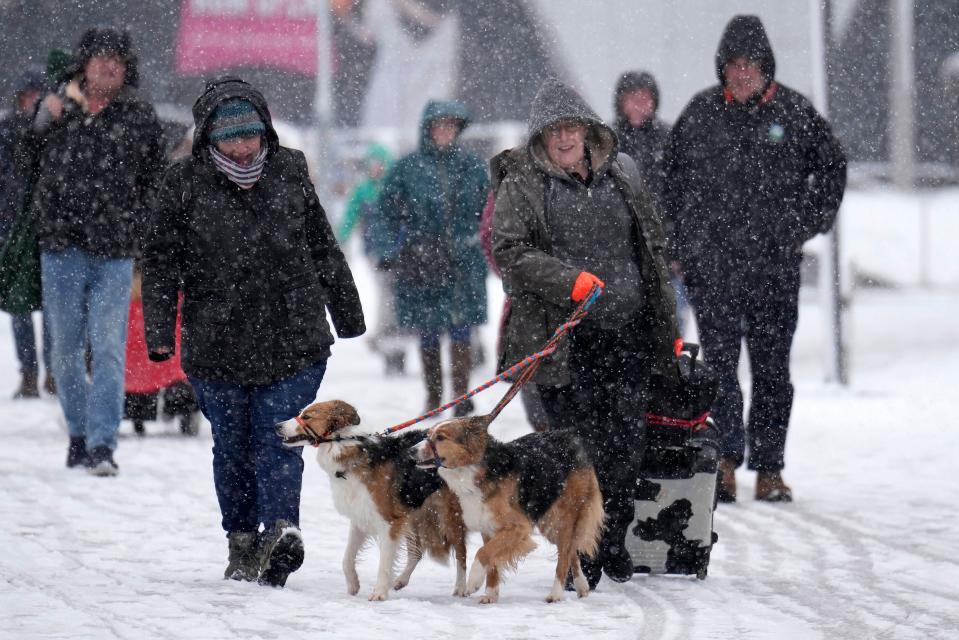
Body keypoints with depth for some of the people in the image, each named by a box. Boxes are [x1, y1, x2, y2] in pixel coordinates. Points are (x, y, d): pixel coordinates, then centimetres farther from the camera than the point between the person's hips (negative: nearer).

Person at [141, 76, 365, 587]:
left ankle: (280, 530, -22)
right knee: (232, 447, 8)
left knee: (277, 440, -11)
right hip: (217, 347, 0)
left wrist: (348, 315, 21)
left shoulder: (289, 173, 6)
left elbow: (323, 249, 16)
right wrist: (159, 331, -7)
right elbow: (160, 262, 2)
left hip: (293, 341, 0)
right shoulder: (185, 182, 0)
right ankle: (242, 544, 19)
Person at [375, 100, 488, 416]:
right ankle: (432, 395, 15)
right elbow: (387, 210, 6)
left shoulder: (471, 165, 6)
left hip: (462, 260, 0)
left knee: (460, 330, -5)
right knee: (427, 333, 5)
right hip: (419, 261, 0)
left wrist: (478, 240, 9)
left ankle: (462, 396, -1)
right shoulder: (408, 167, 1)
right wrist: (392, 250, -2)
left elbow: (488, 209, 16)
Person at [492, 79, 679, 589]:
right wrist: (569, 279, -22)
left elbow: (651, 245, 20)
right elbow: (509, 252, -9)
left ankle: (613, 540, 21)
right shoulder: (521, 185, -1)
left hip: (628, 331, 4)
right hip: (564, 336, -4)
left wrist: (666, 324, 18)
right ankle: (580, 553, 5)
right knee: (578, 445, -4)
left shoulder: (621, 173, 13)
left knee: (626, 441, 4)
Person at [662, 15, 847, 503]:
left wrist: (809, 222, 6)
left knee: (772, 368, 4)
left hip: (775, 262, 0)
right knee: (719, 364, -7)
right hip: (711, 261, 0)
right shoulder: (700, 113, 4)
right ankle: (726, 460, -3)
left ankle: (769, 470, 10)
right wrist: (680, 240, 7)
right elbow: (672, 178, 13)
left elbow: (832, 166, 14)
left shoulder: (793, 111, 3)